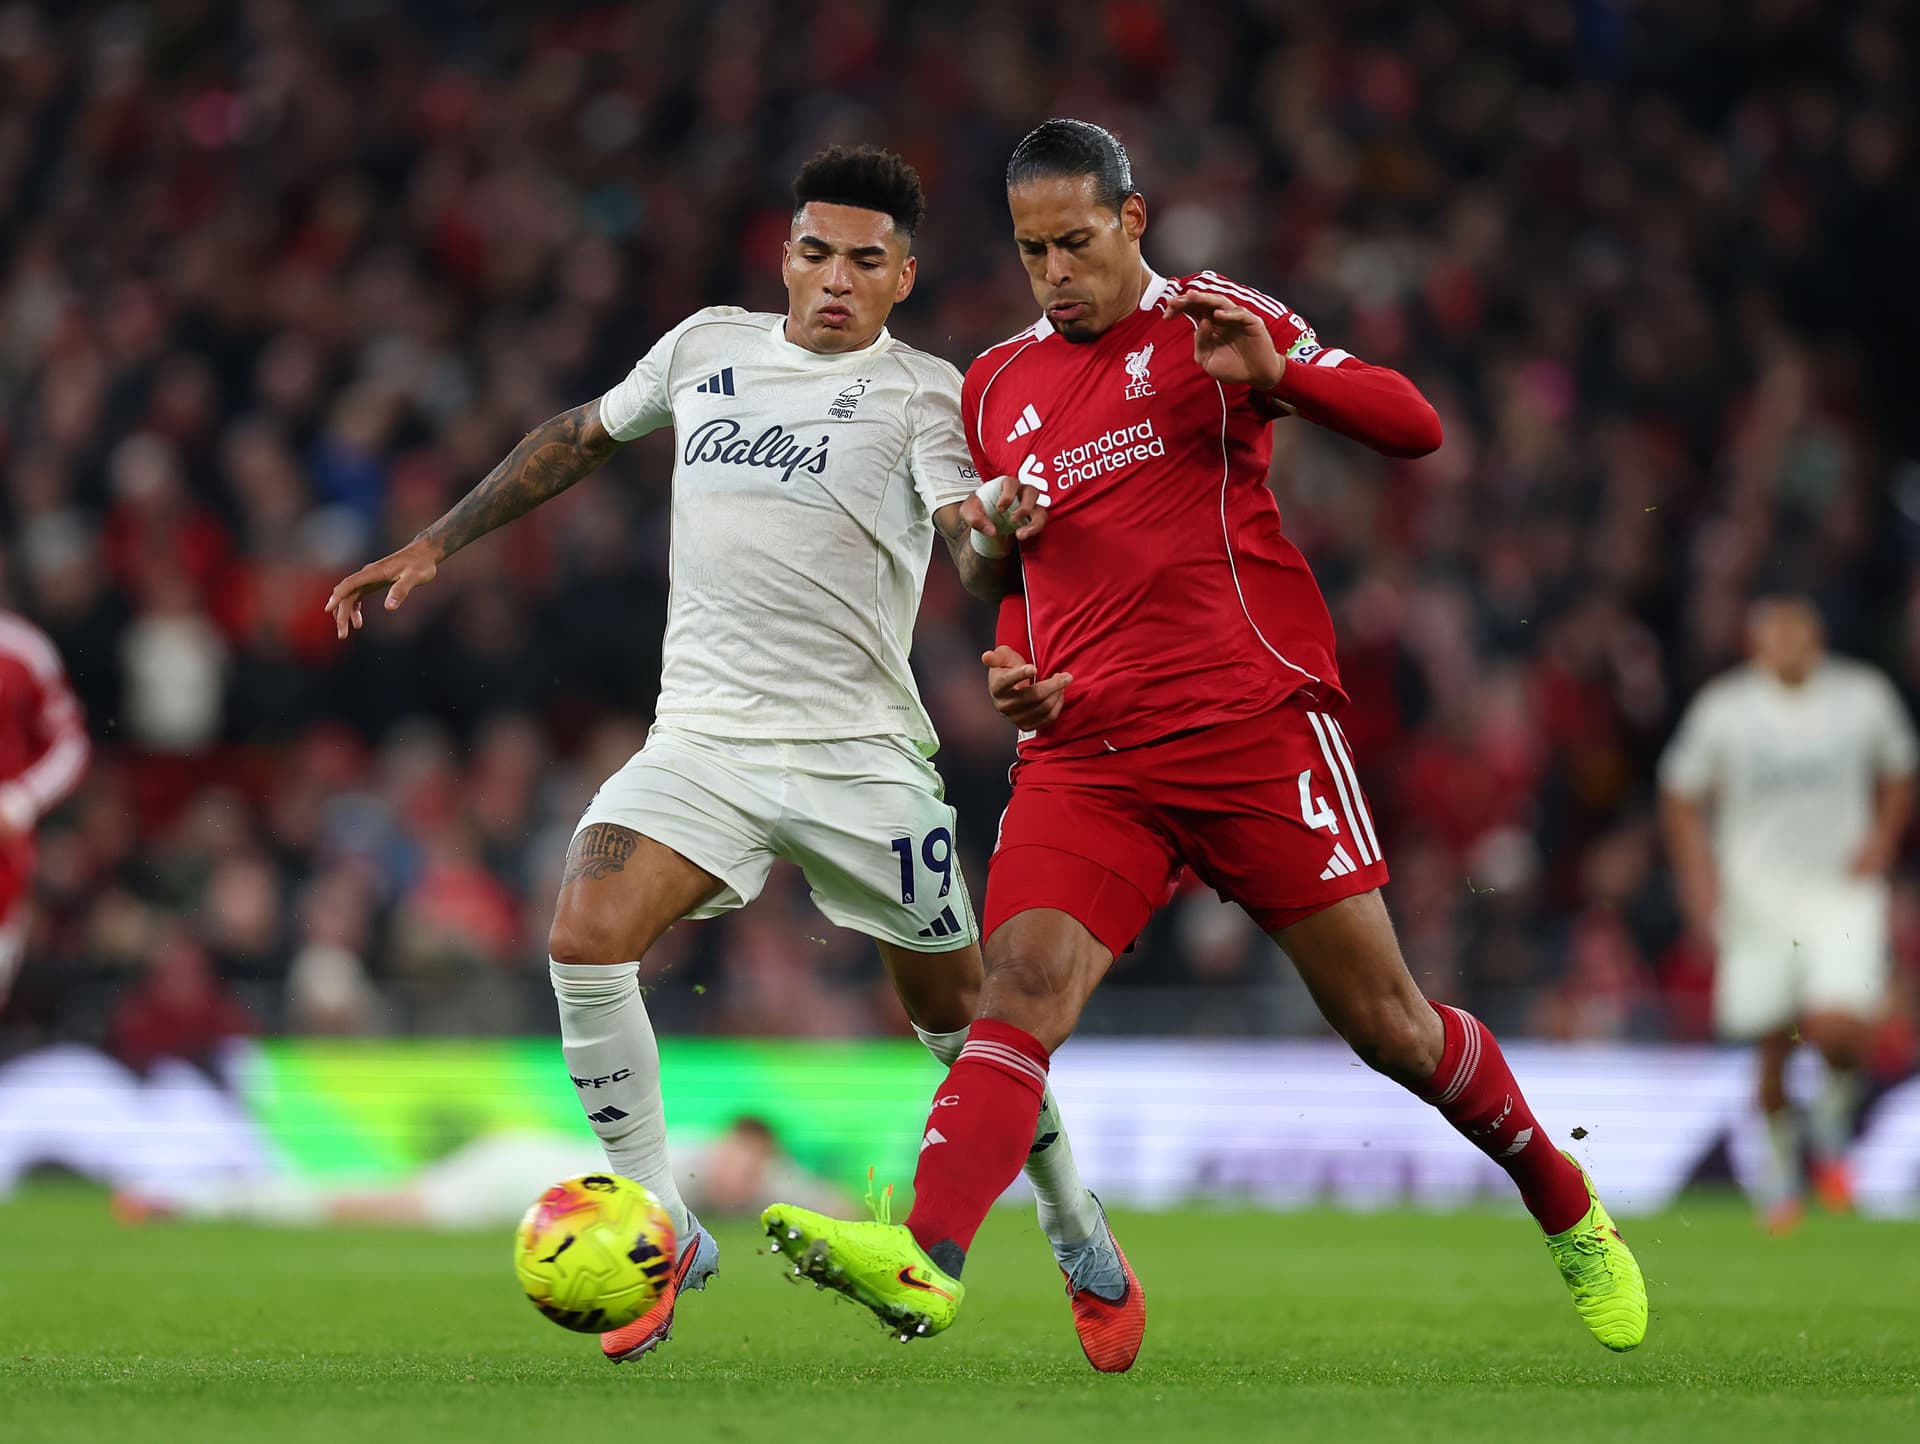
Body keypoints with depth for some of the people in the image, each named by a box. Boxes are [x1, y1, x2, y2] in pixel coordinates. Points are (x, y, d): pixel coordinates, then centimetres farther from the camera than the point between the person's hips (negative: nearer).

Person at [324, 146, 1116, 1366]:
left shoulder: (922, 392, -4)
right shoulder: (708, 348, 9)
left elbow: (979, 566, -19)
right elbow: (580, 440, 26)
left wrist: (1001, 537, -43)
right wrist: (433, 548, 23)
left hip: (862, 751, -3)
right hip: (702, 738, 3)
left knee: (955, 1007, 5)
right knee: (588, 936, -21)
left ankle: (1071, 1218, 32)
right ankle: (664, 1231, -9)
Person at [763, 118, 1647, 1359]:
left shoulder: (1215, 325, 3)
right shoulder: (998, 388, 17)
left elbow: (1416, 428, -6)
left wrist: (1272, 374, -23)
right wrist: (1018, 671, 9)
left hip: (1255, 723, -3)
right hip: (1083, 752, 3)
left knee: (1385, 1022, 1)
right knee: (1021, 988, -21)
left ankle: (1571, 1212, 24)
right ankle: (926, 1263, -39)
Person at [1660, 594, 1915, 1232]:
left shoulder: (1864, 697, 0)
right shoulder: (1724, 708, -3)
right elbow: (1681, 796, 7)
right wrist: (1700, 877, -4)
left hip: (1841, 894, 0)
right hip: (1755, 894, 0)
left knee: (1838, 1027, -19)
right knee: (1772, 1052, 1)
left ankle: (1832, 1119, 12)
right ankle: (1780, 1161, 26)